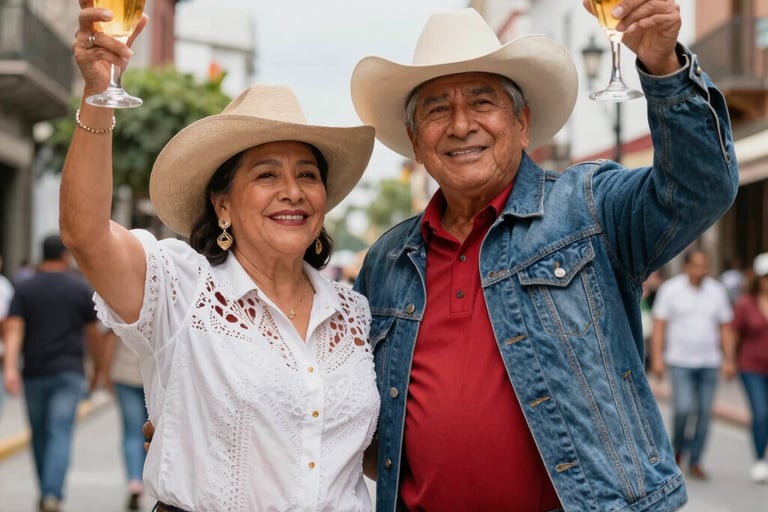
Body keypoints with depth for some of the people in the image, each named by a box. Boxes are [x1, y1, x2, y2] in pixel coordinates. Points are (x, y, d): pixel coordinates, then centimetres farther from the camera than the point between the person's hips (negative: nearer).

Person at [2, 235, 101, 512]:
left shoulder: (24, 288, 2)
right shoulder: (82, 287, 1)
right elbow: (92, 332, 7)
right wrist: (97, 359, 23)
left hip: (35, 373, 2)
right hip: (69, 372, -2)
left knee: (40, 435, 16)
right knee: (60, 435, -7)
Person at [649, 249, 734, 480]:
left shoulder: (717, 291, 4)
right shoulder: (670, 289, -4)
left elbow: (724, 328, 10)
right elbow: (659, 325, -5)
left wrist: (728, 360, 4)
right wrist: (657, 358, -12)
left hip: (709, 363, 3)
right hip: (680, 361, -3)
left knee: (704, 413, 1)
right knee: (684, 409, -13)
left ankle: (695, 462, 12)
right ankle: (678, 447, 15)